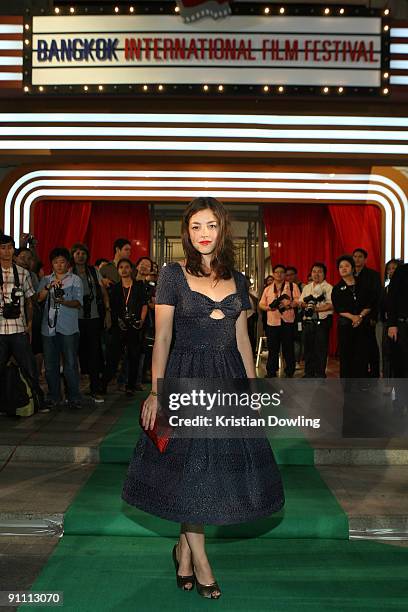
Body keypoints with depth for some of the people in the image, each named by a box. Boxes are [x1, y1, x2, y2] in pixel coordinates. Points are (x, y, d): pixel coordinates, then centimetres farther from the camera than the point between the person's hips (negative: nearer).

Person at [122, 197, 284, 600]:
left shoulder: (237, 280, 8)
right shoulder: (172, 275, -3)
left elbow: (242, 339, 12)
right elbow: (162, 337, -6)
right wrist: (156, 391, -11)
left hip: (228, 378, 4)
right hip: (186, 378, -4)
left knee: (222, 460, 7)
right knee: (189, 464, 2)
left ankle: (184, 546, 26)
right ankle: (199, 559, 19)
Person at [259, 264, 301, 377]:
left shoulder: (292, 286, 8)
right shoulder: (267, 289, 18)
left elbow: (298, 300, -1)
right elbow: (261, 304, 14)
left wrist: (289, 304, -19)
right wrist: (269, 307, -7)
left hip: (287, 321, -2)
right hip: (272, 322, 2)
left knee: (288, 349, 1)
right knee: (272, 350, 5)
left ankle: (289, 373, 12)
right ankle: (271, 373, 14)